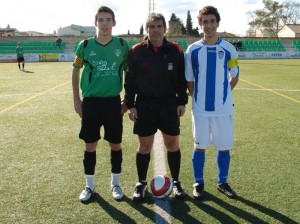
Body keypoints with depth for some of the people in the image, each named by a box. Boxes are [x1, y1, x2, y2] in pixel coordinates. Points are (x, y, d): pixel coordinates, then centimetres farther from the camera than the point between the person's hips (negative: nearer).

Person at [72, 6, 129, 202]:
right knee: (90, 145, 8)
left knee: (115, 144, 7)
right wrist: (76, 100, 4)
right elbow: (75, 71, 9)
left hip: (113, 102, 0)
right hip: (91, 102, 0)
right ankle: (90, 185, 24)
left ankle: (116, 184, 25)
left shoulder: (122, 45, 0)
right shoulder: (85, 45, -1)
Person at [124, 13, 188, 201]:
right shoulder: (136, 52, -4)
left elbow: (182, 78, 4)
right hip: (144, 105, -1)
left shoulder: (176, 51, -1)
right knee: (144, 146, 5)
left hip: (170, 105, 1)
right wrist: (130, 105, -3)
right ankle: (141, 183, 22)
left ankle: (176, 181, 25)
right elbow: (130, 80, 0)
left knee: (173, 144, 8)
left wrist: (182, 102, 0)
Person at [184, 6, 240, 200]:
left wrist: (223, 94, 4)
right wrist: (198, 97, 0)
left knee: (224, 147, 9)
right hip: (200, 108, 0)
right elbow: (189, 80, 5)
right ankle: (199, 183, 23)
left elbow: (235, 77, 9)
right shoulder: (193, 50, -1)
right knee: (200, 146, 8)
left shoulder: (228, 49, 0)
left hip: (224, 108, 1)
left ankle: (223, 182, 28)